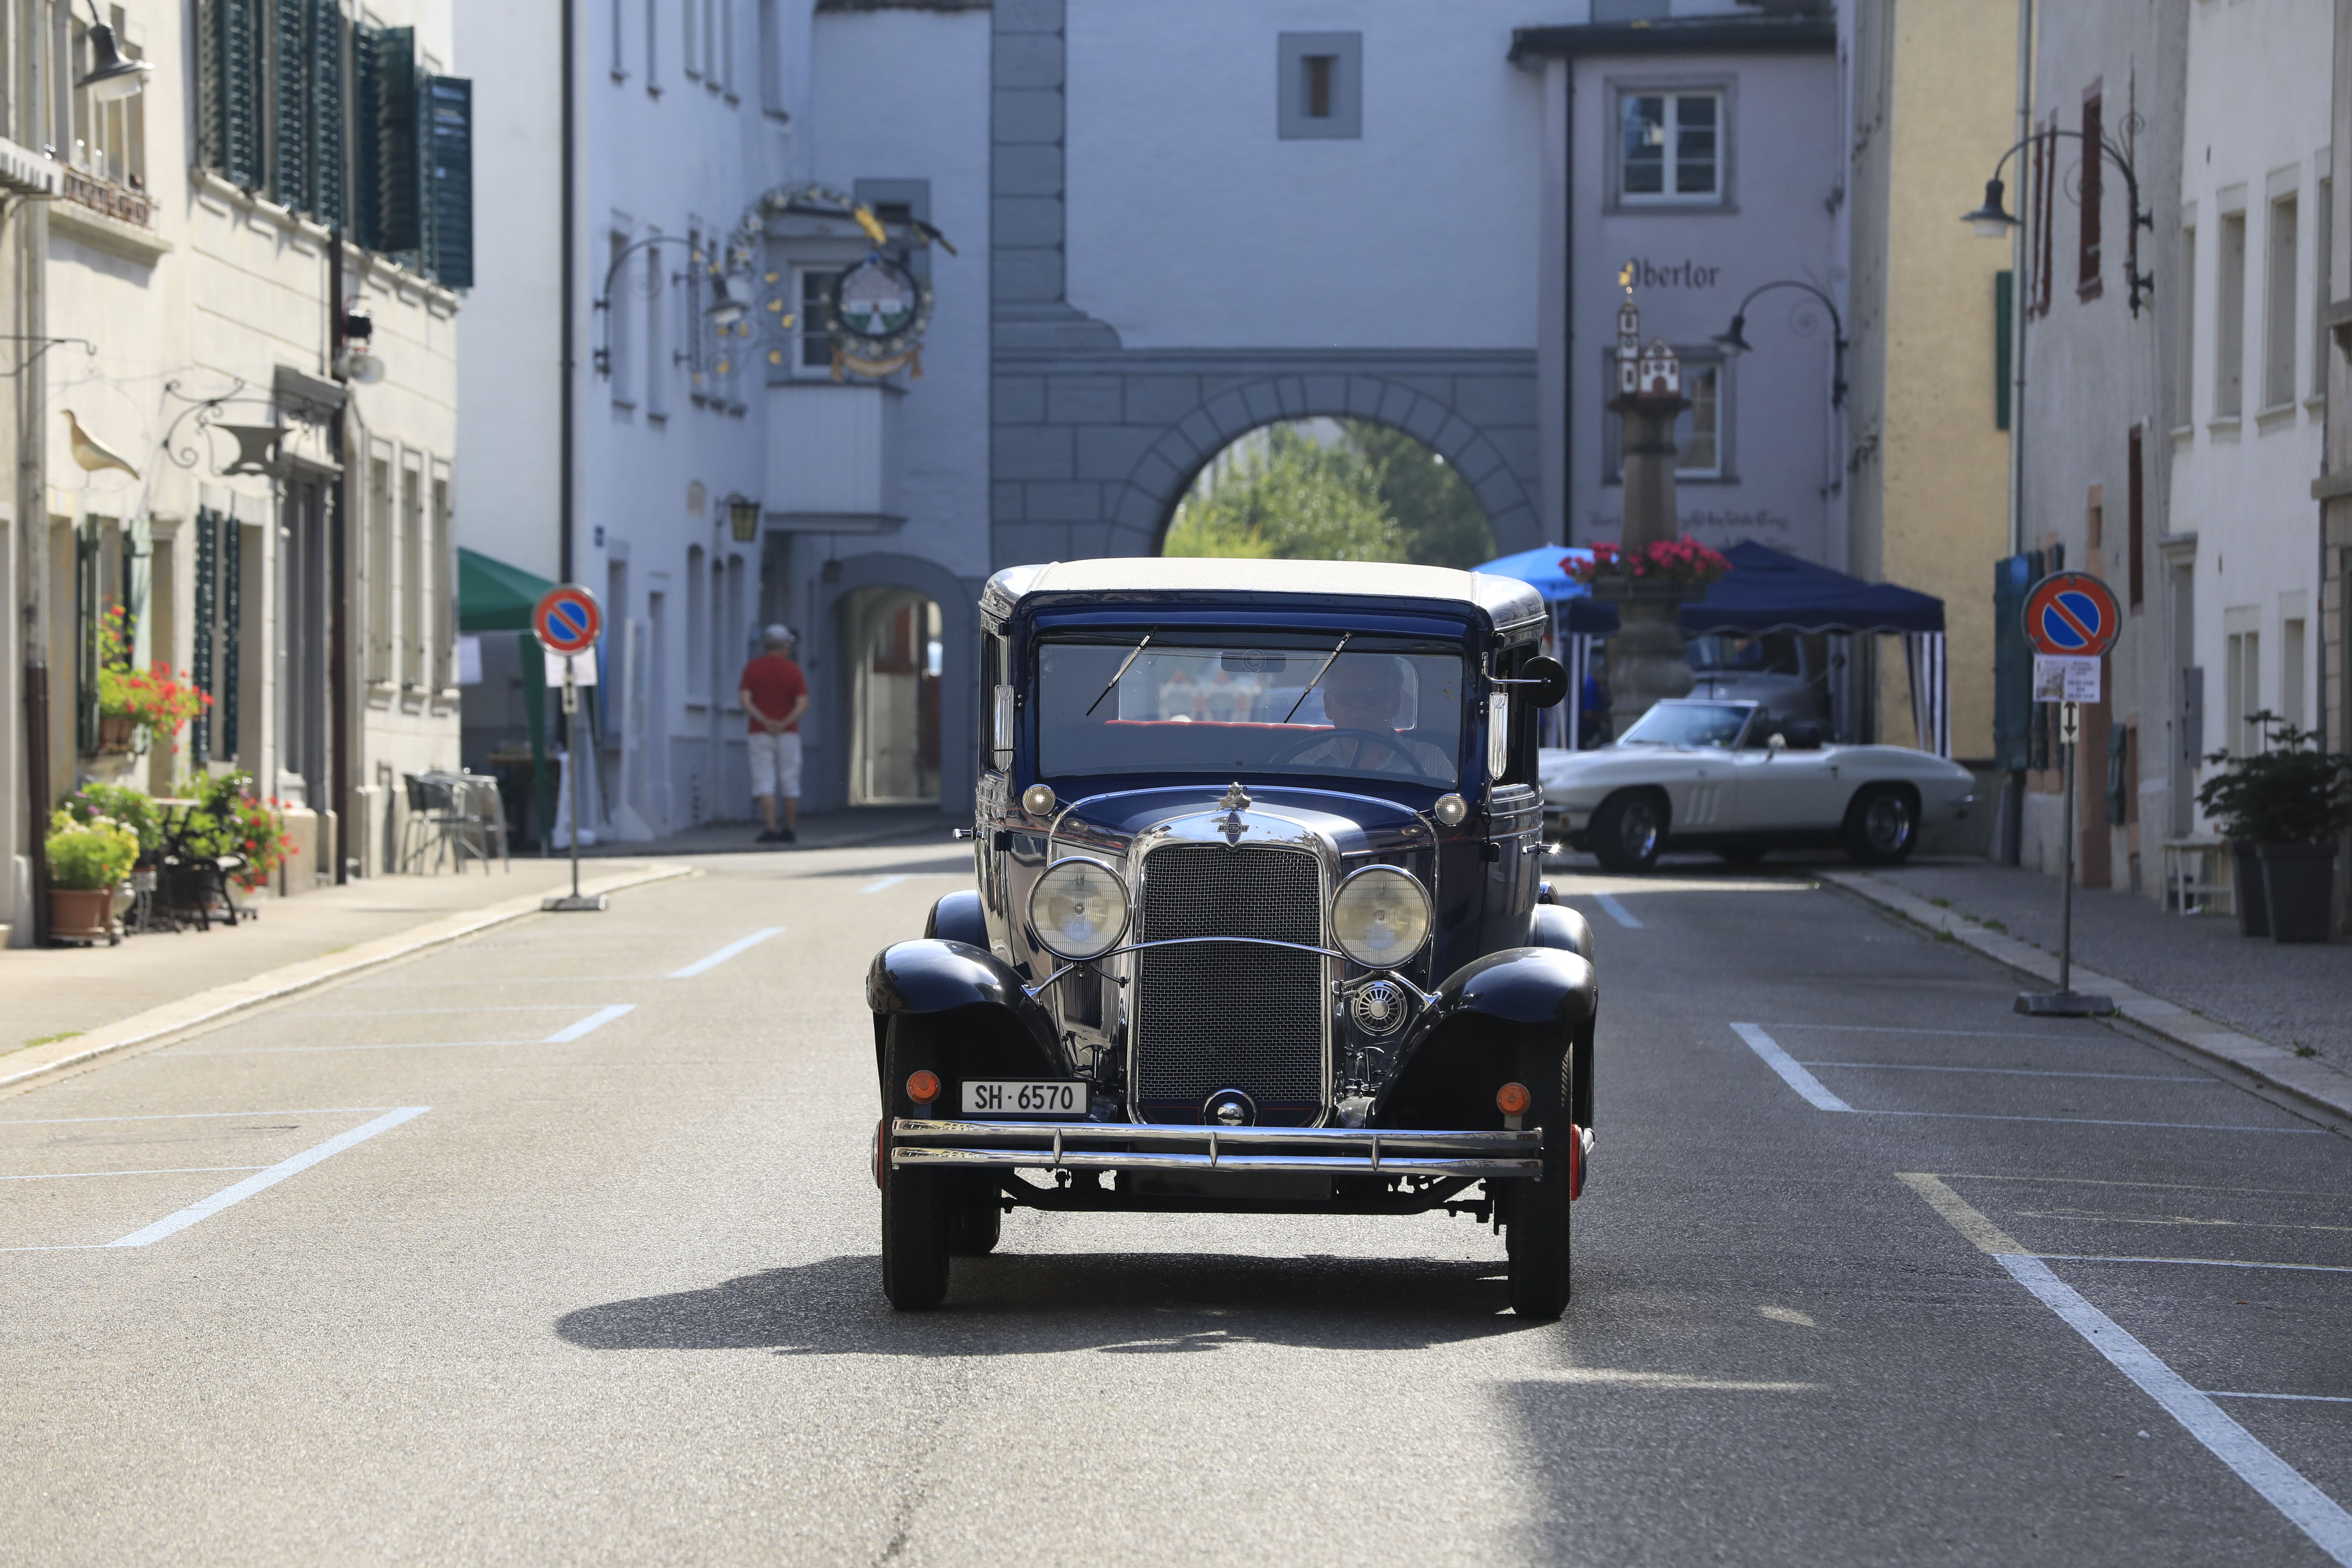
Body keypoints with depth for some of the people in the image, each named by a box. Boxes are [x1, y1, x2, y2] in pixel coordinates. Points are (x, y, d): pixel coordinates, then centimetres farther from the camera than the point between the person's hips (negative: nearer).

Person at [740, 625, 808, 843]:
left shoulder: (752, 668, 0)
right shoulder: (793, 670, -4)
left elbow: (744, 700, -10)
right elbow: (803, 704, -12)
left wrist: (765, 721, -15)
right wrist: (784, 724, -15)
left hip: (760, 733, 0)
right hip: (788, 734, 0)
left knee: (765, 784, -3)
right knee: (790, 784, 9)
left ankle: (771, 830, -15)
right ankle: (790, 831, 14)